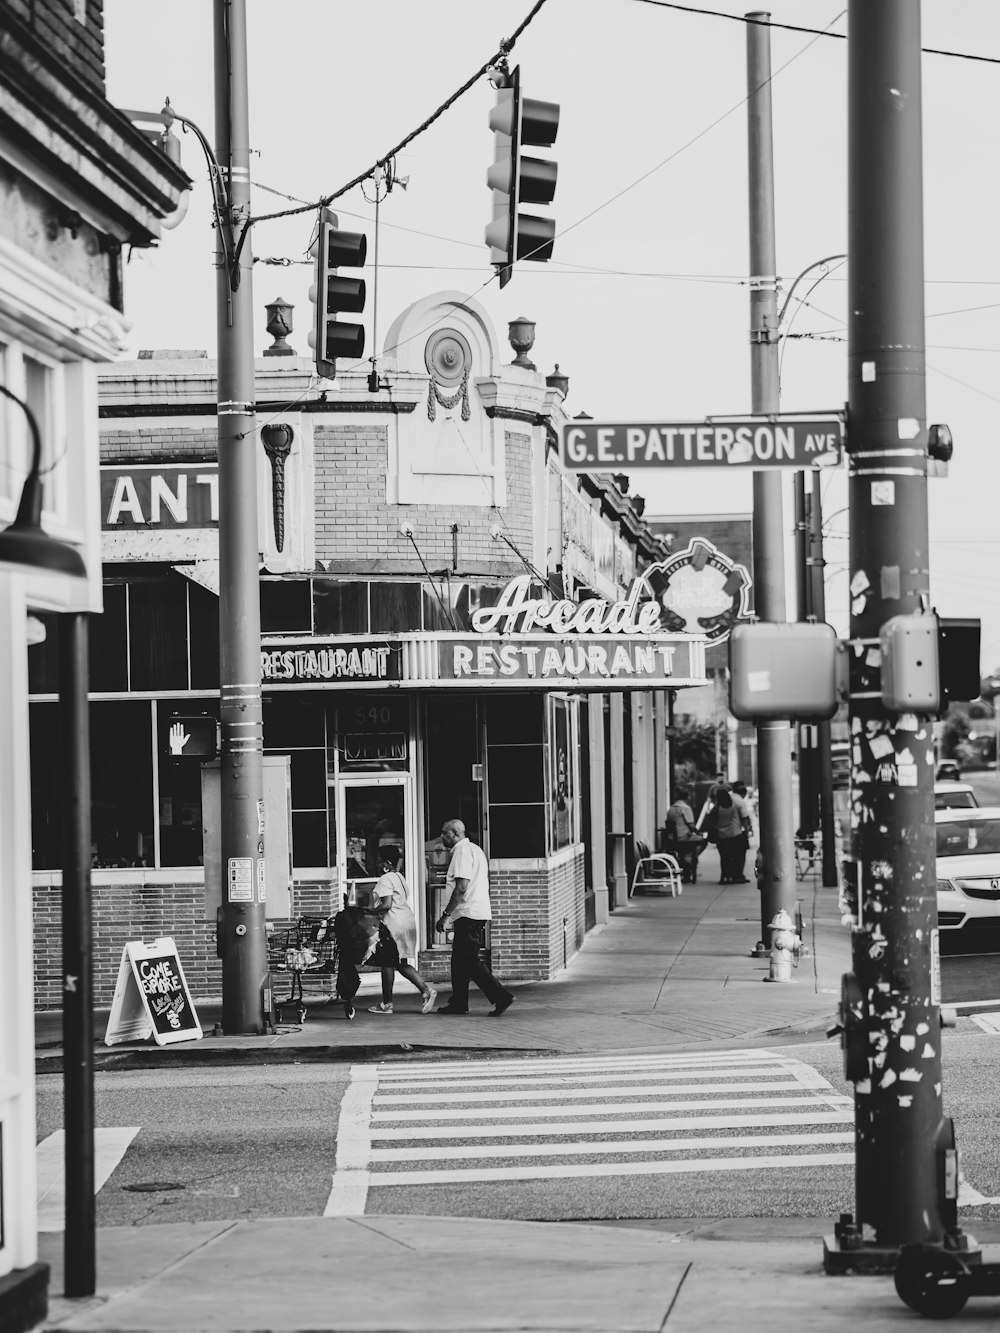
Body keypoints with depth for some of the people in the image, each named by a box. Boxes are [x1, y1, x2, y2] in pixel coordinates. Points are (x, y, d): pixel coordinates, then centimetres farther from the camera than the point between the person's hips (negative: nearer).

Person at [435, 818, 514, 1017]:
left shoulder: (462, 851, -13)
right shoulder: (475, 849, 19)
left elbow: (462, 887, -21)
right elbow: (484, 884, 25)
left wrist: (446, 915, -19)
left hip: (468, 914, -10)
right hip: (479, 912, 10)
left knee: (470, 961, -10)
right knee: (459, 960, 15)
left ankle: (501, 997, -15)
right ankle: (459, 1002, 19)